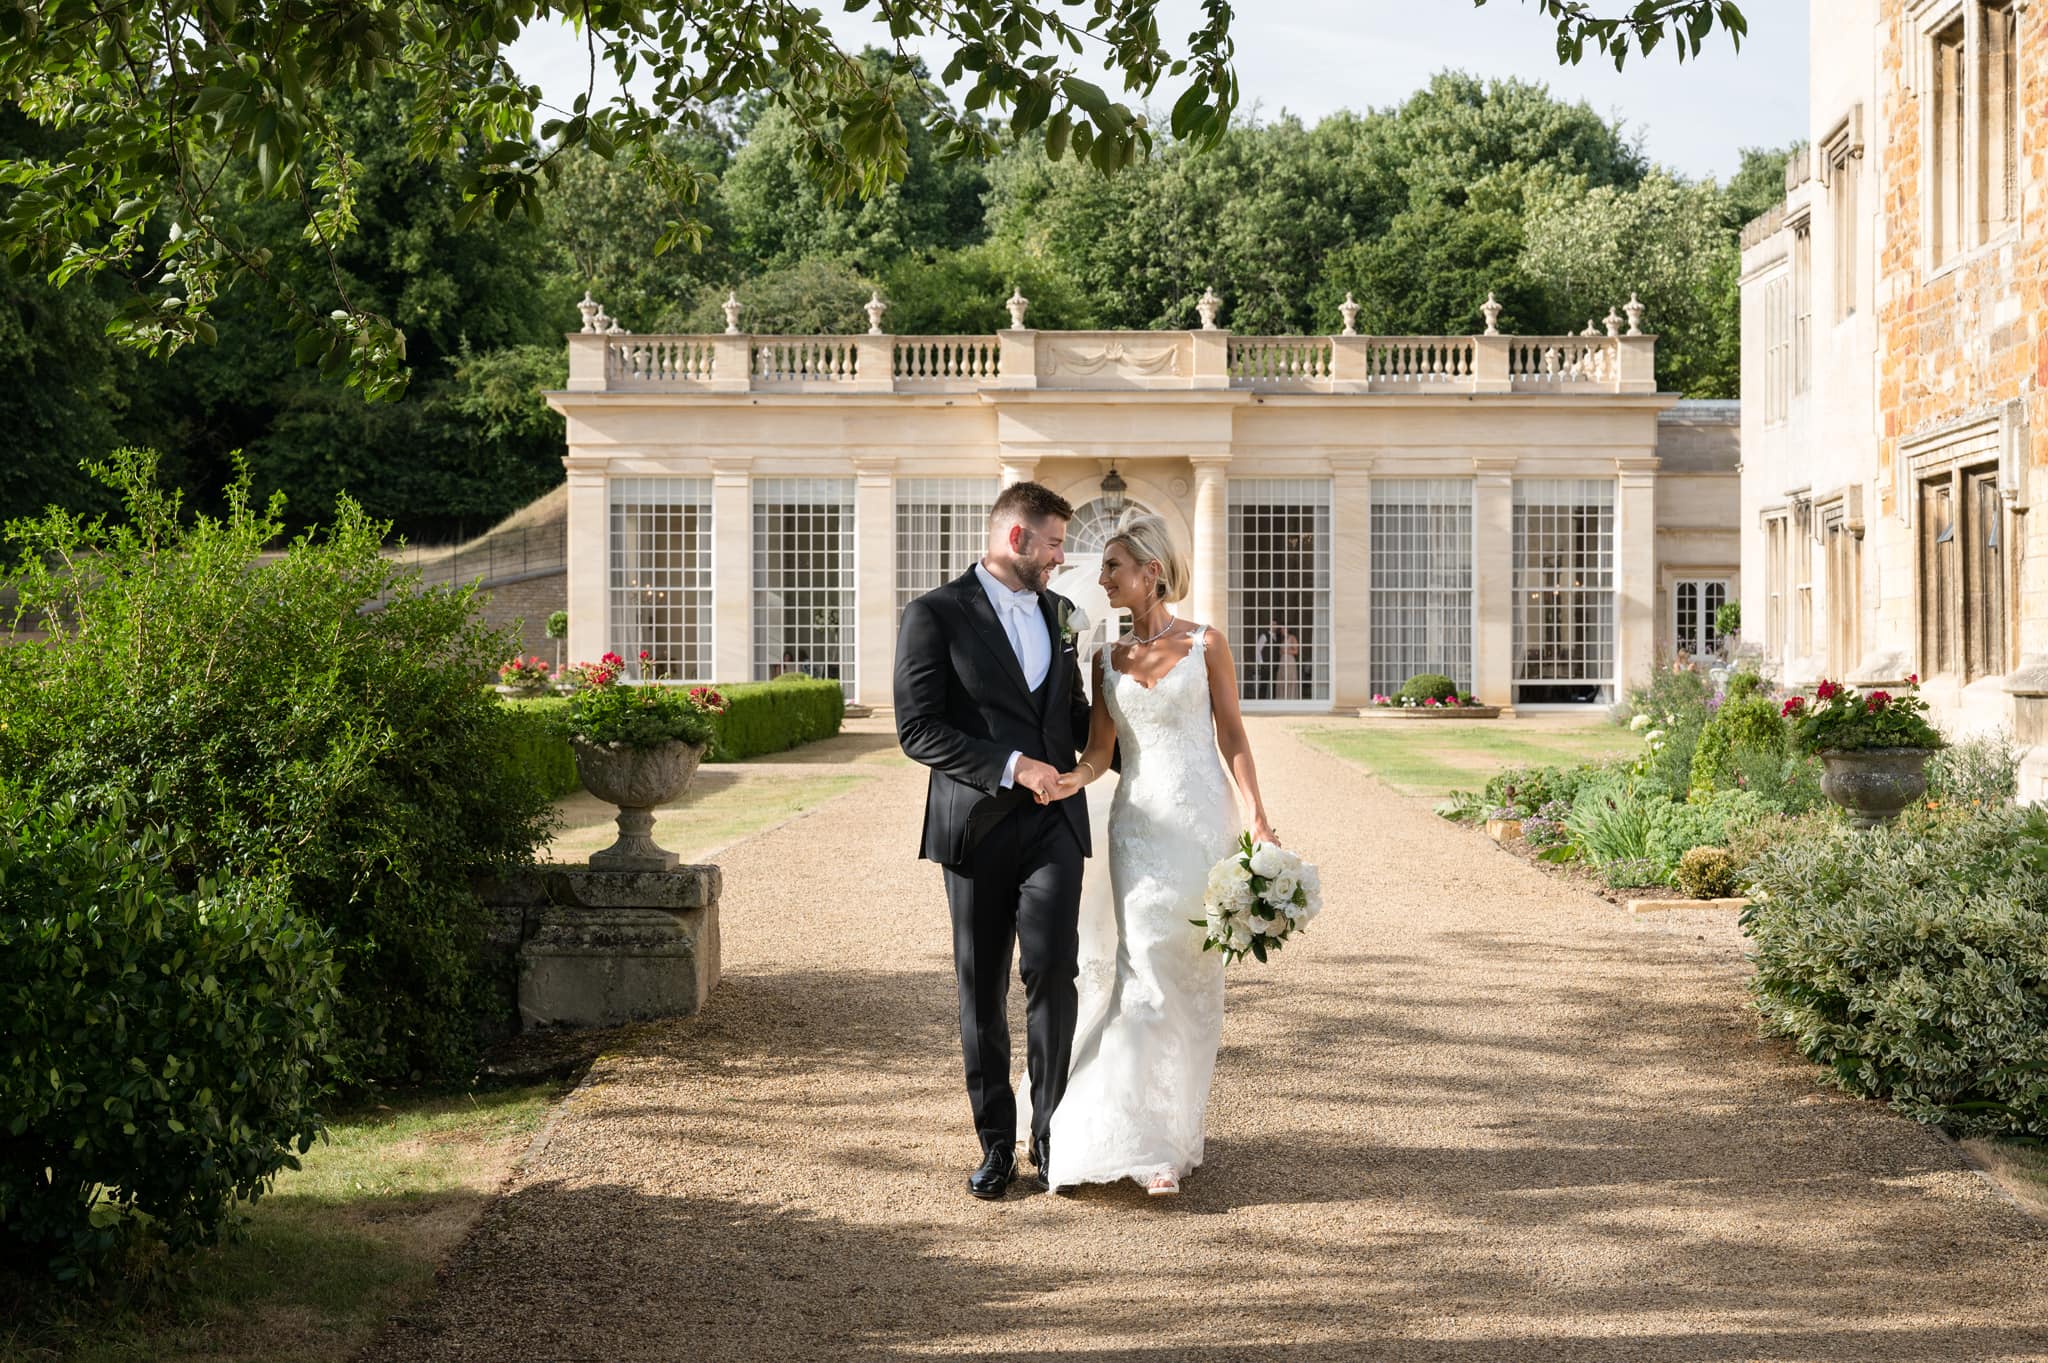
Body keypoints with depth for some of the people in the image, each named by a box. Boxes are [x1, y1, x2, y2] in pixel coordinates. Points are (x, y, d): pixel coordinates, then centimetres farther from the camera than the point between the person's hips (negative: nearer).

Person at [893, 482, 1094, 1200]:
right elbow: (918, 728, -12)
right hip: (976, 825, -3)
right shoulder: (936, 614, -4)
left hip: (1052, 819, 3)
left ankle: (1050, 1135, 2)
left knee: (1052, 971, -10)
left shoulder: (1057, 614, 15)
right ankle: (996, 1142, 17)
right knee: (982, 990, 5)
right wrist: (1012, 765, -17)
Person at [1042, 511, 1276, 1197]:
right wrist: (1073, 779, -17)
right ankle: (1154, 1147, -5)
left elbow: (1233, 736, 3)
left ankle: (1176, 1129, 14)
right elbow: (1100, 749, 5)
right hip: (1138, 824, 2)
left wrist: (1257, 816, -7)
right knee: (1149, 973, -7)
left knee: (1194, 974, 2)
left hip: (1203, 819, -2)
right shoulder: (1108, 659, 11)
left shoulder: (1205, 643, 2)